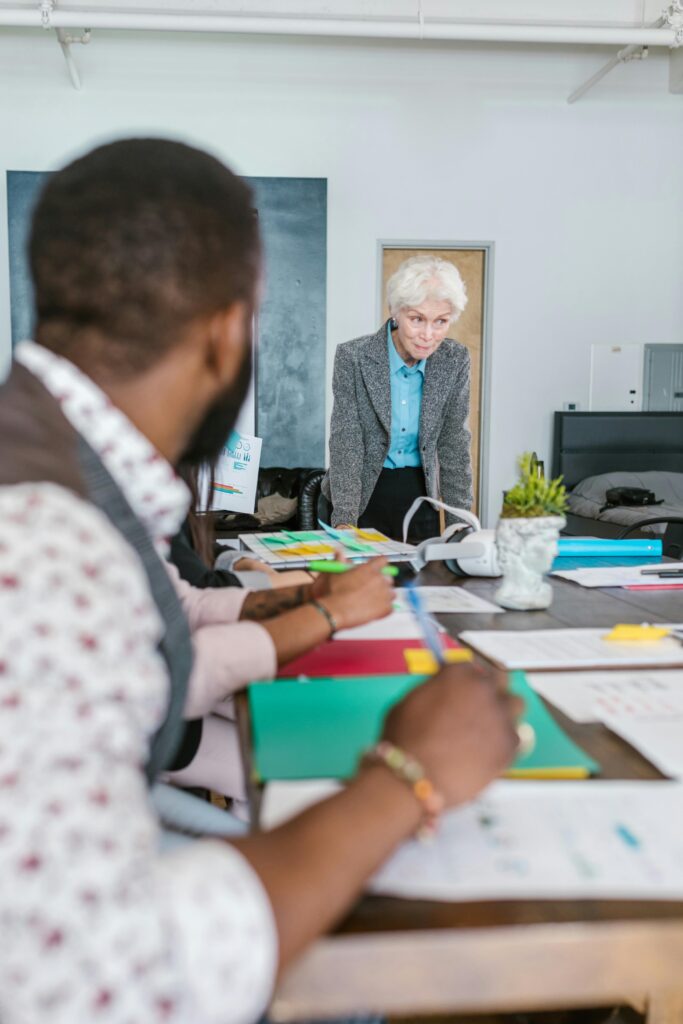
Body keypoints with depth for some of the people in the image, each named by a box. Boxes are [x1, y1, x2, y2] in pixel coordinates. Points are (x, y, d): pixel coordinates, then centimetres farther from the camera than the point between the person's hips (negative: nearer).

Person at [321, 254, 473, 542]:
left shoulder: (455, 360, -8)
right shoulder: (353, 357, -16)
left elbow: (454, 444, -4)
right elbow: (345, 441, -18)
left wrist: (460, 525, -9)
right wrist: (345, 521, -26)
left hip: (420, 493, 2)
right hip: (364, 492, -2)